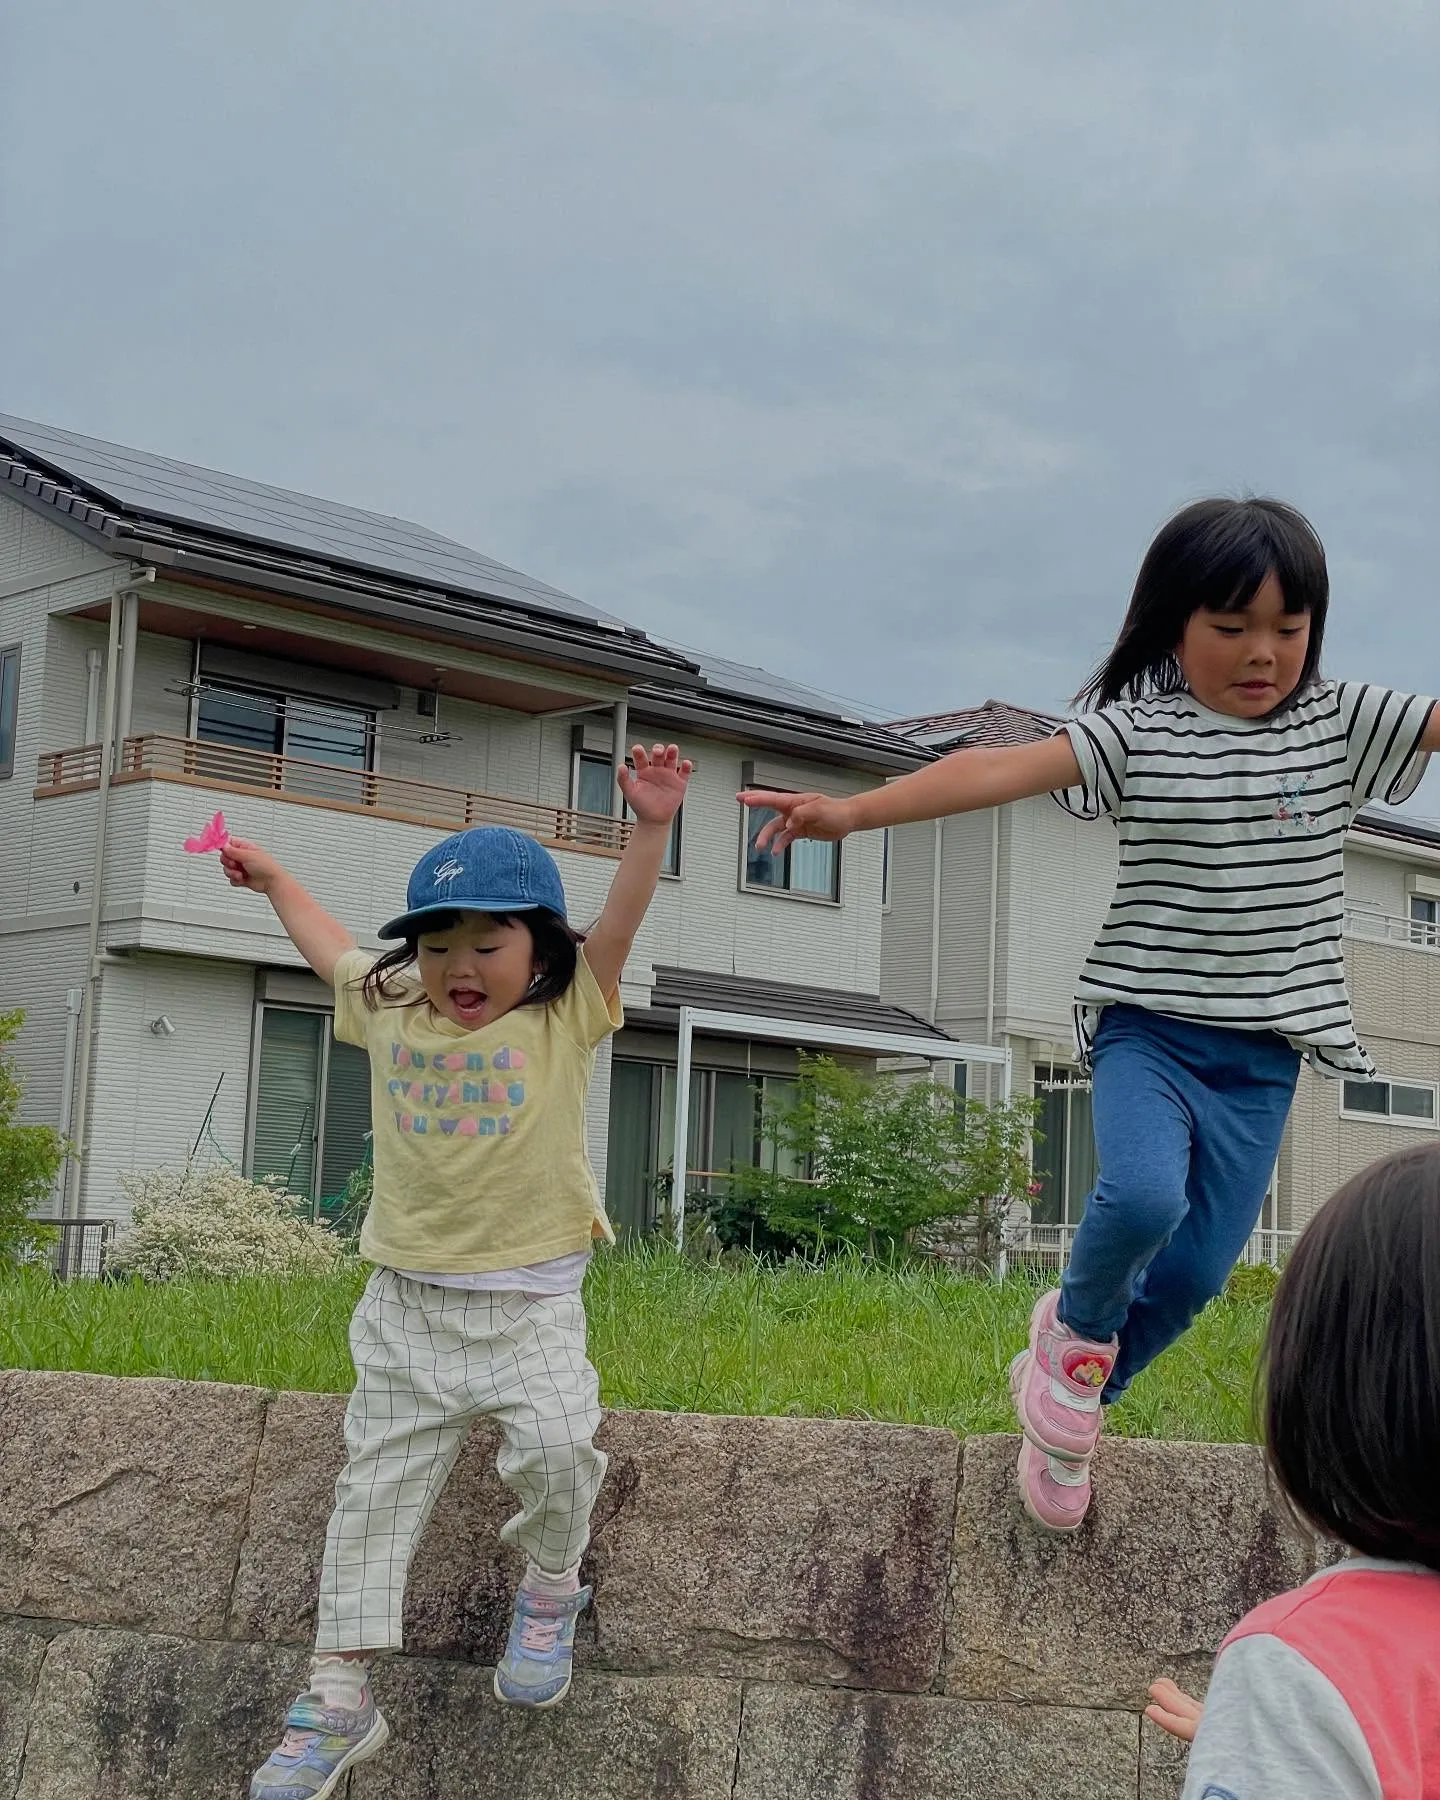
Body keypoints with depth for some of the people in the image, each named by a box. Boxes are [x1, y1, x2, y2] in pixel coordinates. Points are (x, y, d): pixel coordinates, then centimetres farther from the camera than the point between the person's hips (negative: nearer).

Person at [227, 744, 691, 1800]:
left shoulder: (565, 1019, -5)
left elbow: (615, 931, -19)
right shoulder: (390, 1012, 6)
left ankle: (551, 1587, 10)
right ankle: (341, 1697, 13)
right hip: (407, 1304, 4)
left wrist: (651, 828, -32)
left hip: (530, 1303, -4)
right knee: (377, 1487, 5)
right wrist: (273, 879, 35)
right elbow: (335, 954, 24)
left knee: (557, 1447, -23)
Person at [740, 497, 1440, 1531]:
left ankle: (1072, 1402, 27)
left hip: (1264, 1051, 2)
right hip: (1148, 1027, -2)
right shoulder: (1136, 731, -5)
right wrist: (852, 811, -27)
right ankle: (1076, 1325, 5)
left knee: (1197, 1271, 2)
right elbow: (1001, 771, -15)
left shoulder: (1342, 724, 1)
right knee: (1142, 1195, -28)